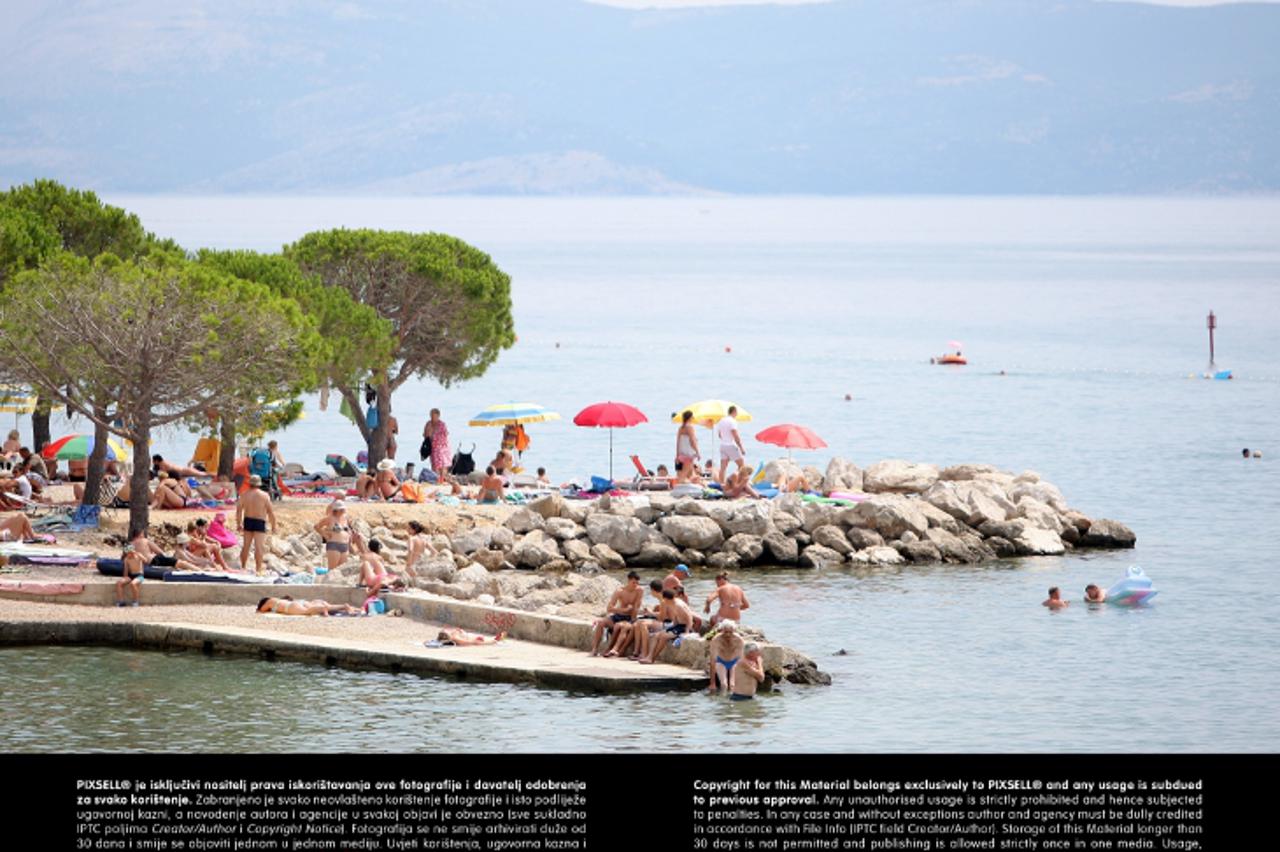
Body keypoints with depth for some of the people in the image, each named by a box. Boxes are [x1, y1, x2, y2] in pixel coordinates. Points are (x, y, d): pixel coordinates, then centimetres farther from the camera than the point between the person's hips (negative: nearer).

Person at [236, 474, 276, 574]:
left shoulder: (244, 495, 1)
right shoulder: (264, 495, -7)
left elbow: (239, 510, 0)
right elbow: (270, 512, -9)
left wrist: (239, 524, 8)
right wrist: (273, 525, -2)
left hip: (248, 521, 4)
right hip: (260, 522, -4)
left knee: (246, 545, 15)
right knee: (259, 546, -4)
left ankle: (243, 567, 25)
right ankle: (258, 569, -9)